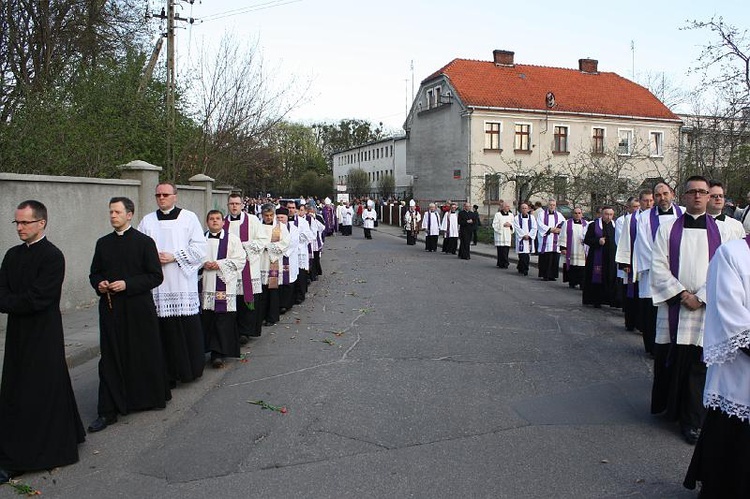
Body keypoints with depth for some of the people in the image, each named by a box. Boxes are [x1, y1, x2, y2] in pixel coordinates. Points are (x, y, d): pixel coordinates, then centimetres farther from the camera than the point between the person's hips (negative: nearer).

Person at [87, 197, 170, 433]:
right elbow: (94, 273, 19)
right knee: (111, 359, 3)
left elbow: (156, 276, -7)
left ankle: (150, 397, 26)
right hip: (110, 308, 4)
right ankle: (108, 411, 8)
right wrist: (99, 285, -4)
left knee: (144, 356, 6)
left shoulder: (144, 242, -4)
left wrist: (127, 285, -16)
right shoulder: (103, 243, 10)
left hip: (138, 309, -3)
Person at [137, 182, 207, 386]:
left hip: (183, 283, -2)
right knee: (164, 329, 1)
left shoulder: (189, 218, 5)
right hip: (157, 284, 2)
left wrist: (174, 257, -9)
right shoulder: (147, 221, 12)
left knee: (188, 328, 0)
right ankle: (168, 373, 10)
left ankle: (191, 368, 14)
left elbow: (199, 248, -2)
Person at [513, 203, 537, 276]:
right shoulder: (517, 218, 1)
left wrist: (529, 235, -10)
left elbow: (534, 228, 1)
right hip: (520, 238, -3)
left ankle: (520, 268, 21)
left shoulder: (532, 217, 8)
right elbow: (517, 228, -7)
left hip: (529, 238, 3)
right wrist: (524, 235, -14)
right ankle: (525, 270, -6)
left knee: (527, 254, 6)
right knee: (523, 254, -10)